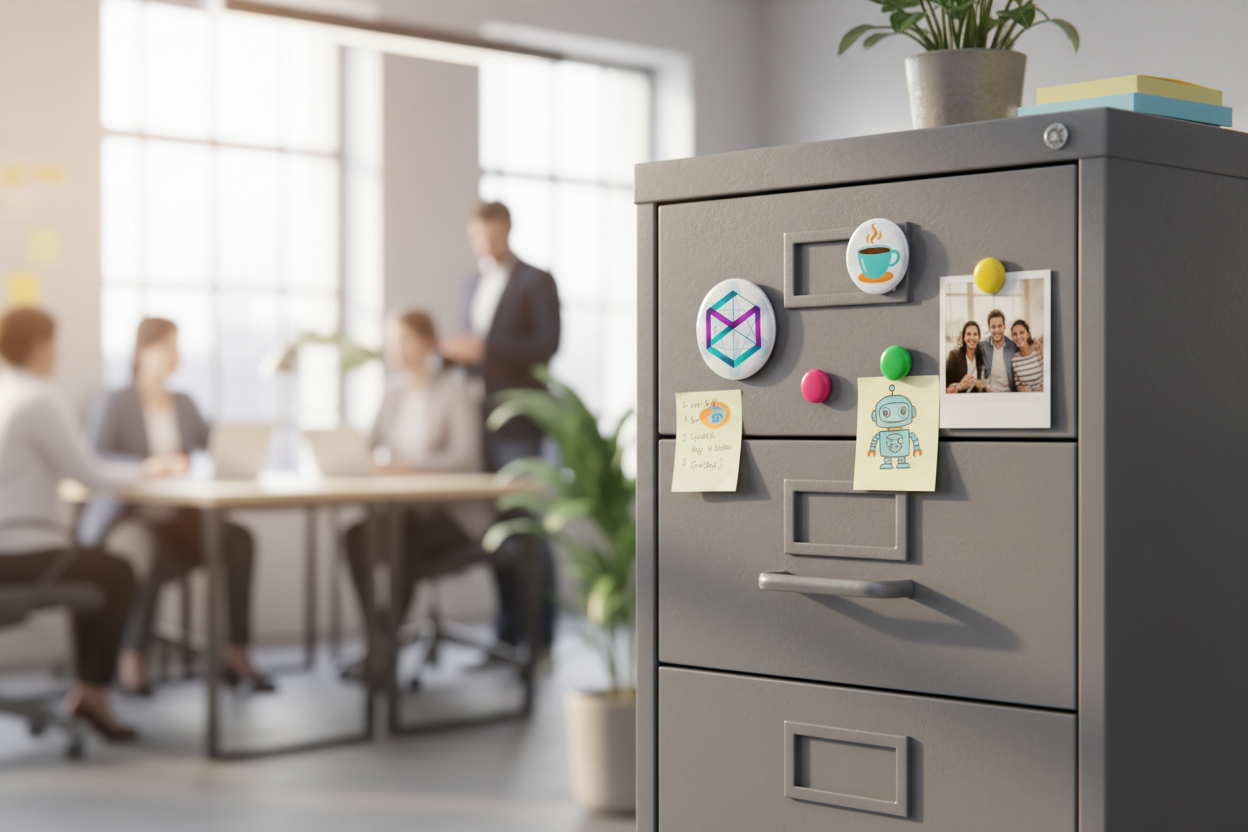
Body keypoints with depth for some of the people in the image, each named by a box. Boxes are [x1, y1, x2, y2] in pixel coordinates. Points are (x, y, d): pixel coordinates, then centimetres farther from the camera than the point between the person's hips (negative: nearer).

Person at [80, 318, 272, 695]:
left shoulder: (184, 405, 19)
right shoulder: (114, 402, 1)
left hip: (174, 515, 5)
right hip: (122, 518, -5)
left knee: (239, 540, -25)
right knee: (154, 550, -41)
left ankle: (236, 652, -22)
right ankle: (132, 660, -29)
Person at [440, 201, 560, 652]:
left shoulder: (536, 282, -2)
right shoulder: (476, 284, 19)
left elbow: (547, 344, -12)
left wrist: (484, 348, -18)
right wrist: (456, 351, 3)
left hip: (519, 423, -6)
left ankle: (540, 638, -2)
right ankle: (508, 633, 13)